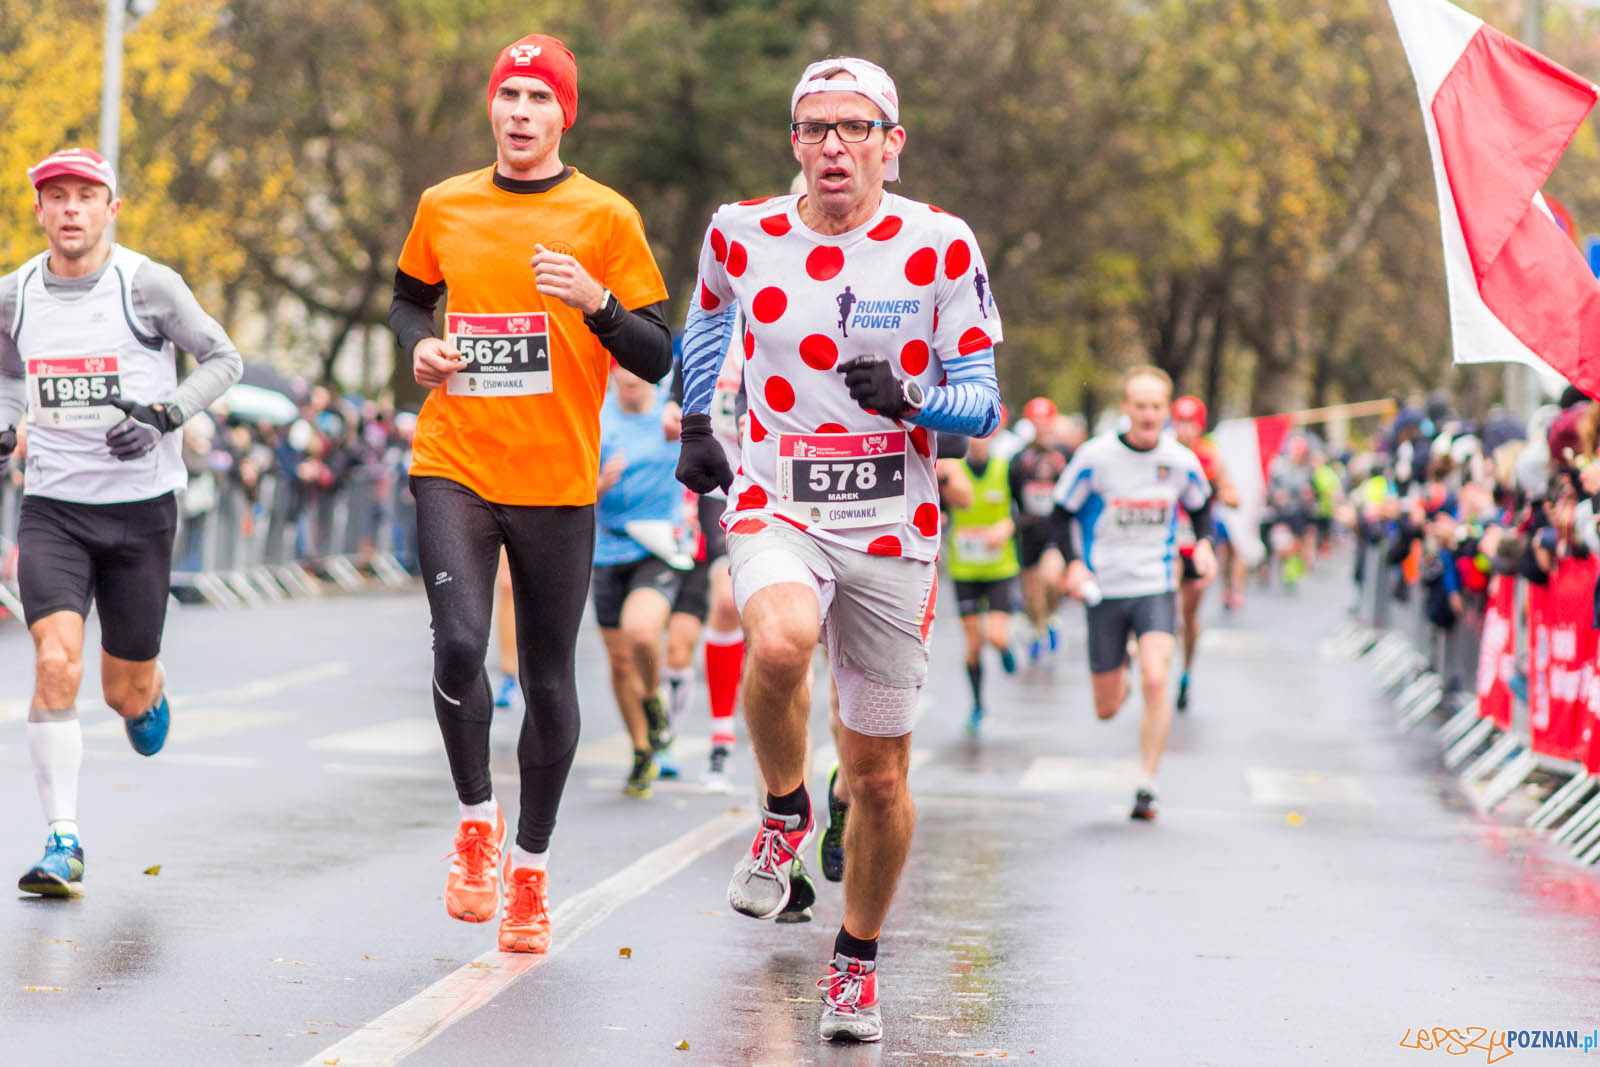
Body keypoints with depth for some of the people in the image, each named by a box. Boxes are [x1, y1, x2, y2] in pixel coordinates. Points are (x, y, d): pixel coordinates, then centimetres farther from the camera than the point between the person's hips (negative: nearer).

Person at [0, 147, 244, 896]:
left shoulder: (148, 285, -8)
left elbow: (223, 359, 1)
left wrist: (165, 415, -14)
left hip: (141, 506, -1)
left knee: (127, 692, 8)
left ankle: (152, 693, 48)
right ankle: (63, 842, -12)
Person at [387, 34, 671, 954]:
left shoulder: (606, 219, 0)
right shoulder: (444, 207, 8)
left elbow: (656, 359, -1)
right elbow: (409, 299, 25)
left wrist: (596, 301, -19)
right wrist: (420, 346, 3)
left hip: (558, 481, -1)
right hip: (454, 467, 1)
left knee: (549, 680, 6)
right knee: (459, 645, -19)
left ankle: (532, 868, 23)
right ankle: (477, 820, 6)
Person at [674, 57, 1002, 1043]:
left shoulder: (940, 246, -5)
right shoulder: (742, 235, 0)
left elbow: (982, 403, -2)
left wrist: (909, 399, -22)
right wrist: (697, 428, 21)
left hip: (893, 528, 0)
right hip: (777, 508, 0)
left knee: (879, 773, 6)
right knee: (780, 644, -35)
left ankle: (859, 962, 30)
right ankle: (785, 814, -5)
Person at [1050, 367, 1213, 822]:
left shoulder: (1181, 461, -2)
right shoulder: (1096, 456, -9)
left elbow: (1200, 506, 17)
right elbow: (1062, 512, 1)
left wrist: (1203, 542, -3)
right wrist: (1074, 562, -13)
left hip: (1155, 588, 0)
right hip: (1105, 591, 0)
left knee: (1155, 681, -22)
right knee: (1107, 709, 7)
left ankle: (1147, 785, -10)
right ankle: (1117, 677, 47)